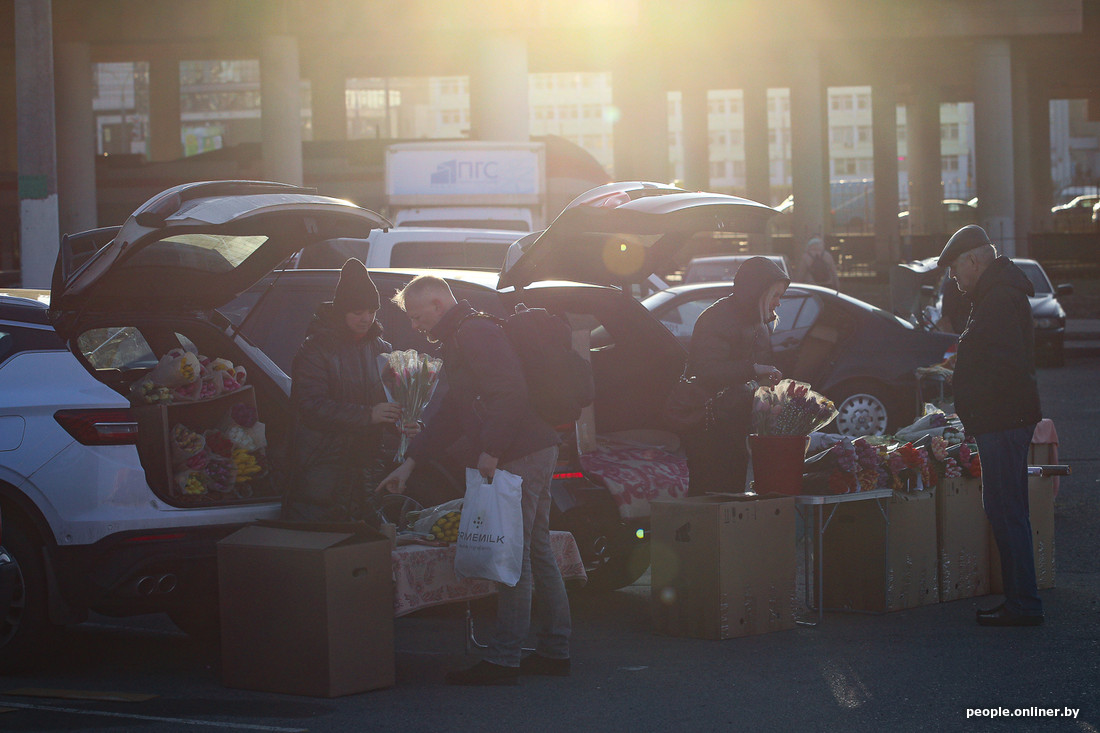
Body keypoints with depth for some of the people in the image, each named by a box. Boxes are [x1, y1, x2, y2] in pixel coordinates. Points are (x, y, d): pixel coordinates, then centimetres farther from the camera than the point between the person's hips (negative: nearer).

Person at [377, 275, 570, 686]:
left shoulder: (475, 334, -12)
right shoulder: (460, 338, 22)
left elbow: (508, 393, -24)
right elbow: (453, 413, 27)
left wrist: (491, 450, -24)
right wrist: (411, 462, 26)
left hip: (519, 457, -11)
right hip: (536, 452, 11)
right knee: (536, 552, 14)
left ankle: (503, 660, -8)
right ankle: (553, 651, 19)